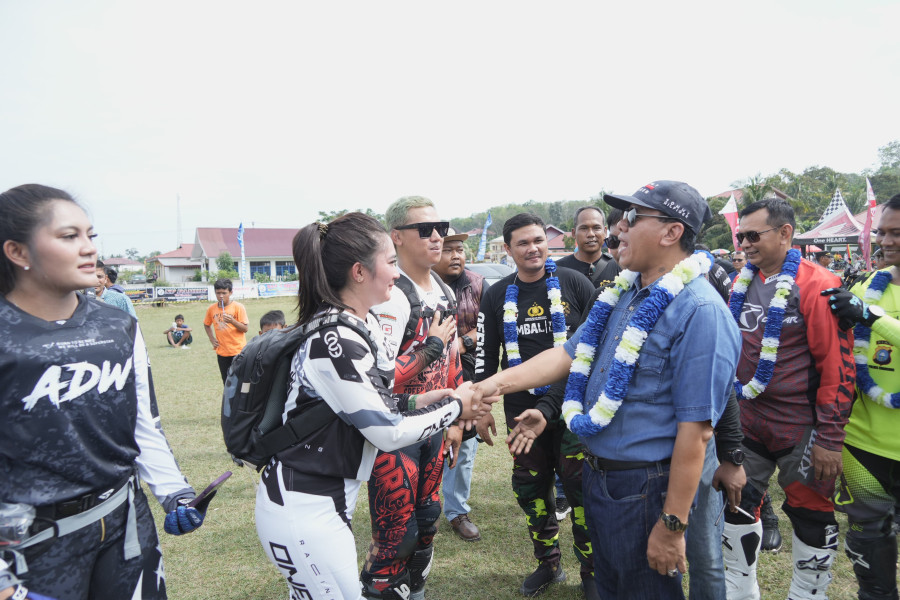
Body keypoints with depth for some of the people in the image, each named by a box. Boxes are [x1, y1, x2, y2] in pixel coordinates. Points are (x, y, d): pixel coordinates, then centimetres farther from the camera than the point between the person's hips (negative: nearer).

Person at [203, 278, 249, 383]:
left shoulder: (238, 307, -8)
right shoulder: (211, 309, 3)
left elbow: (245, 328, -10)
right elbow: (206, 325, 22)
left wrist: (232, 321, -26)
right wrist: (212, 339, 8)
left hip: (238, 351, -4)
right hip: (221, 352, 4)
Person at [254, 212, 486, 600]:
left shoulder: (365, 322, 4)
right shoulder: (335, 342, -25)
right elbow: (388, 433, -20)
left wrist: (413, 401, 1)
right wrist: (456, 407, -9)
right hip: (303, 513, -9)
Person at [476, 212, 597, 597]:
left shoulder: (574, 283, -2)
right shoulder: (496, 296, 5)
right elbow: (486, 355, 9)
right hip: (521, 408, 3)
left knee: (582, 486, 2)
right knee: (531, 488, 12)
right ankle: (548, 564, 33)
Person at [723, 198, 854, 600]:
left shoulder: (817, 285, -14)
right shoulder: (740, 284, 5)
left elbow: (838, 366, -15)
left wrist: (830, 437, -15)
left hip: (801, 430, -6)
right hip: (747, 423, 6)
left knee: (810, 515, 10)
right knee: (737, 504, 15)